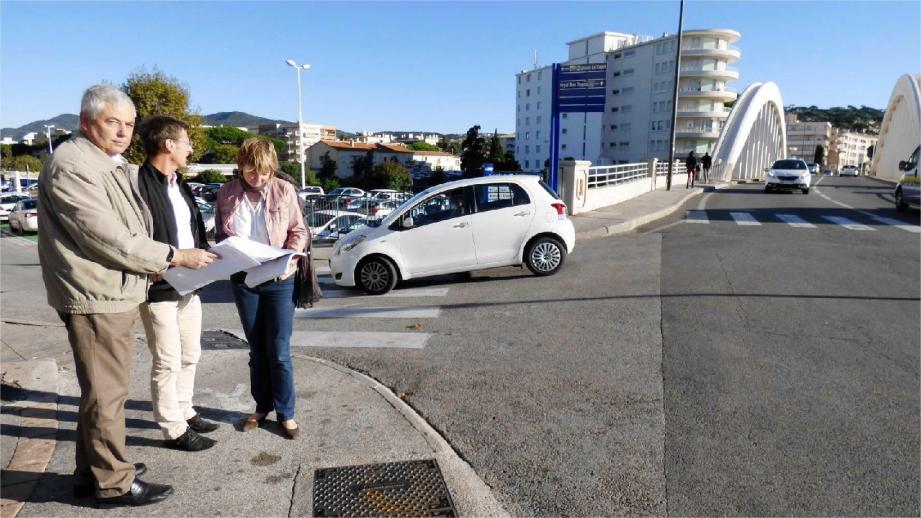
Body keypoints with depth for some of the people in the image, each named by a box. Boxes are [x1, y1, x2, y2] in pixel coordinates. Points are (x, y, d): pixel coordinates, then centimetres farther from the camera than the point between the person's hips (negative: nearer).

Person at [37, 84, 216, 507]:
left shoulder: (110, 165, 17)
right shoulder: (73, 165, -17)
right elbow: (109, 239, -21)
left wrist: (153, 267, 13)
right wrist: (175, 257, -15)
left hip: (114, 294, 10)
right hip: (95, 298, -10)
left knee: (102, 389, 19)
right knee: (106, 393, 0)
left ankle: (92, 470, 34)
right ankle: (114, 483, 14)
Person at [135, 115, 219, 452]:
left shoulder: (179, 184, 13)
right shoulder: (139, 184, -16)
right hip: (159, 288, -9)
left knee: (189, 356, 19)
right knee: (167, 362, 2)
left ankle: (184, 412, 35)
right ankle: (174, 430, 15)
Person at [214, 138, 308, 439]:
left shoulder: (284, 190, -6)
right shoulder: (227, 193, 0)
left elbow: (299, 231, 0)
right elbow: (220, 236, 9)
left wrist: (289, 257, -16)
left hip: (279, 280, -2)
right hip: (243, 281, 3)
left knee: (279, 351, 0)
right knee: (257, 349, 14)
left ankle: (285, 413, 14)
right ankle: (262, 407, 28)